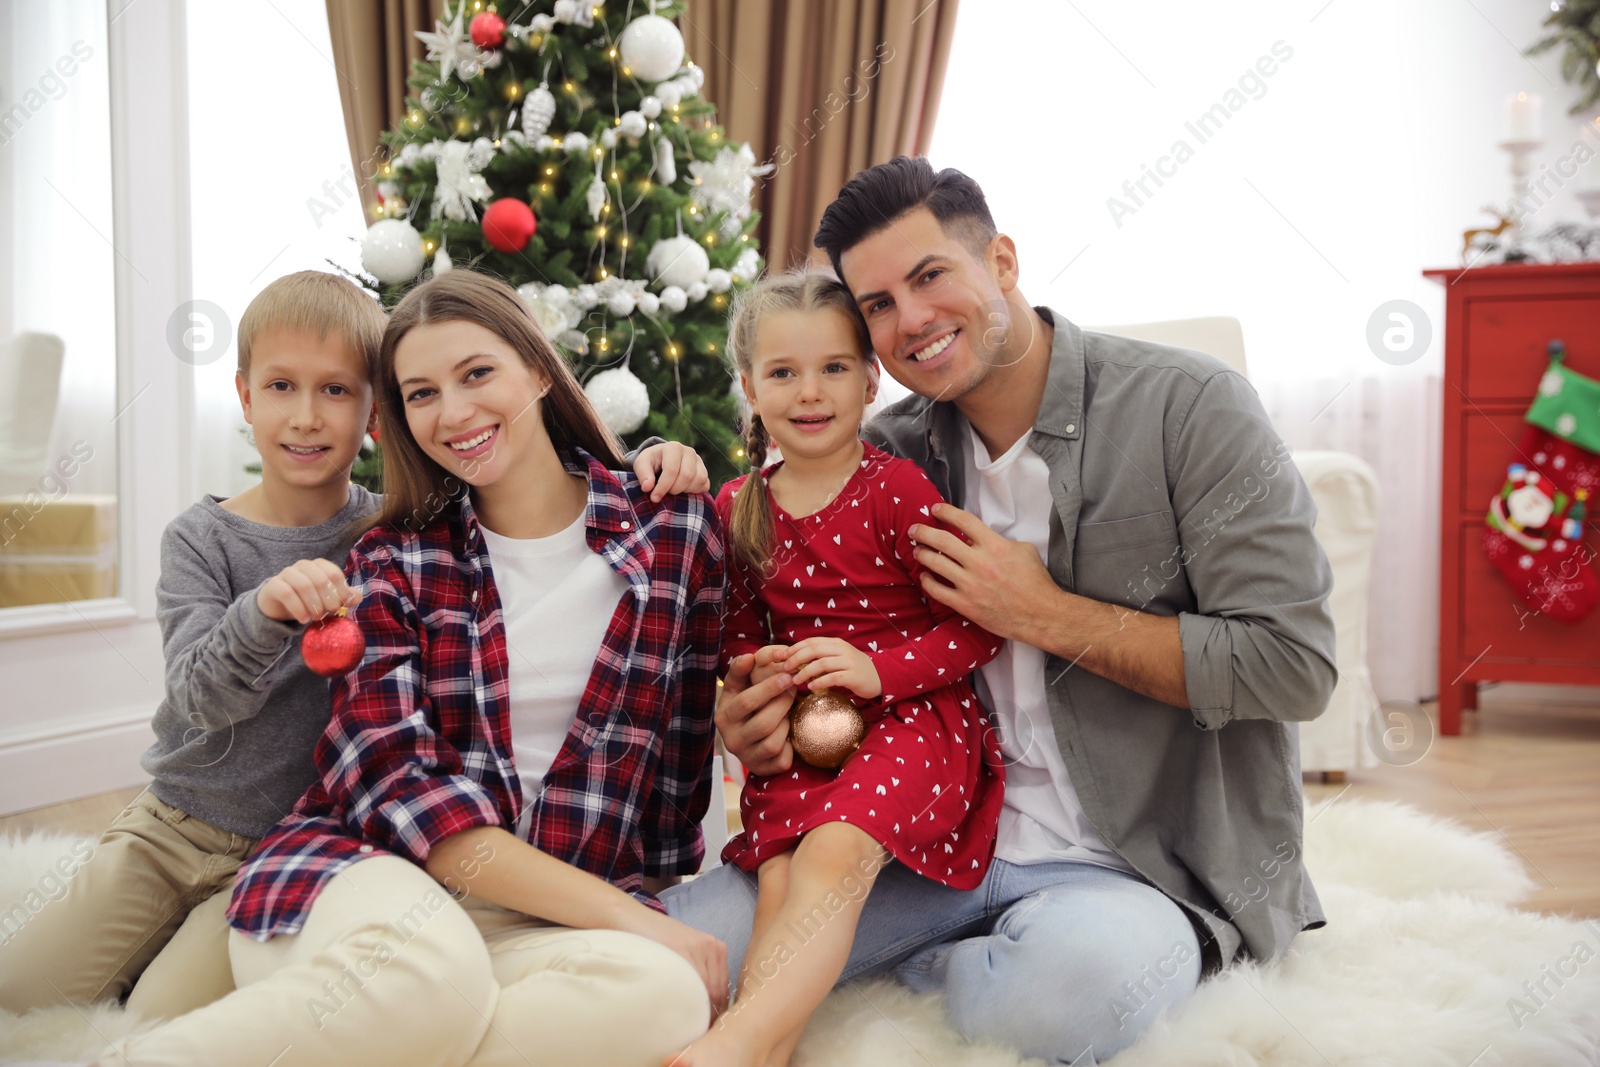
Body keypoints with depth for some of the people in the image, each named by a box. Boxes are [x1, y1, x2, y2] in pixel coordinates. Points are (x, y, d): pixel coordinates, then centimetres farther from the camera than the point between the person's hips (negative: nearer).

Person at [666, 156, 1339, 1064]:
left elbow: (1296, 667, -15)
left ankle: (919, 965, -3)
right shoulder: (894, 453, 5)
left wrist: (1045, 614, -16)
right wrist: (761, 713, -7)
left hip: (1151, 868, -3)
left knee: (1075, 967, -38)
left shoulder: (1190, 408, -10)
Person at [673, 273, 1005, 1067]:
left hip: (912, 714, -5)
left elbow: (979, 625, -8)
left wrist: (876, 668, -19)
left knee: (833, 854, -28)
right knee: (780, 881, -19)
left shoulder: (895, 487, -6)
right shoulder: (737, 509, 10)